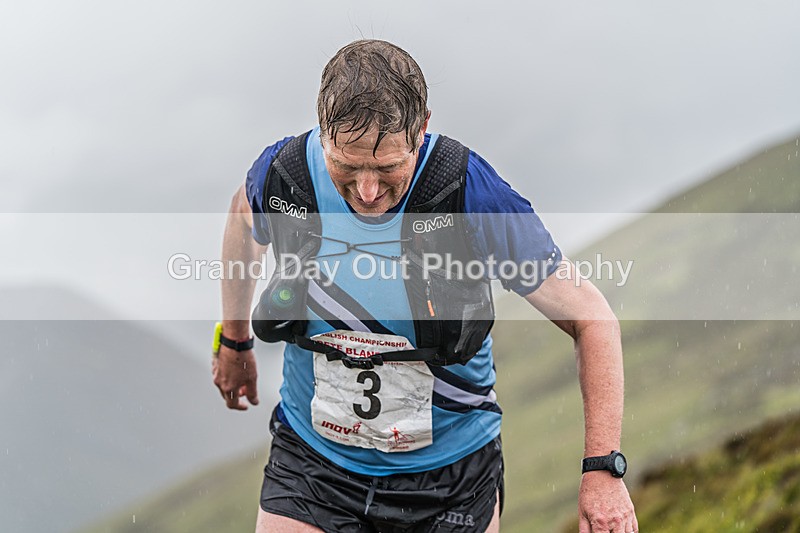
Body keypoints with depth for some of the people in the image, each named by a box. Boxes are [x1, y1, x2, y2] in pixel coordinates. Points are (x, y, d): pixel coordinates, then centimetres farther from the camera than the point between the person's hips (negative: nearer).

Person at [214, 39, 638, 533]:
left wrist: (604, 468, -21)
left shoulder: (471, 193, -24)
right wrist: (234, 342, 23)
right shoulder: (284, 174, -16)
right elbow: (244, 216, 12)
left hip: (451, 471, -1)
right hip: (312, 456, 2)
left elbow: (593, 318, -15)